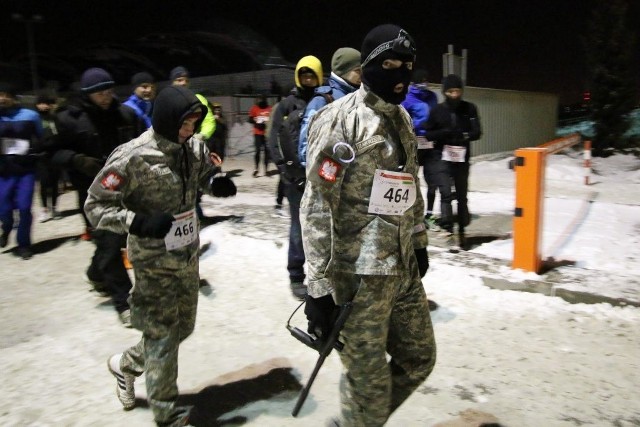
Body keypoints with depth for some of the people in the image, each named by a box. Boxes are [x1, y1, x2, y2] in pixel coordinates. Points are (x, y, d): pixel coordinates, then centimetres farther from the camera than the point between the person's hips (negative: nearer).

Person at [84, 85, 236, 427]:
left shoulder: (194, 147, -2)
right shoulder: (132, 157, -19)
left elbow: (206, 174, 16)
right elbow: (95, 206, -13)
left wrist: (218, 184, -8)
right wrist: (138, 223, -29)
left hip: (188, 255, 7)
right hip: (154, 261, -7)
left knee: (183, 327, 19)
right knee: (162, 337, 4)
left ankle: (126, 364, 45)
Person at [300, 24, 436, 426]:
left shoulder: (403, 119, 13)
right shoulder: (341, 119, -12)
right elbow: (317, 206, -16)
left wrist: (419, 241, 22)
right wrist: (319, 285, -18)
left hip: (404, 268, 8)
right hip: (359, 273, -8)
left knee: (419, 359, 18)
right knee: (371, 384, 2)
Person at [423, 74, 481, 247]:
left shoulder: (469, 109, 3)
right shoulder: (438, 110, 0)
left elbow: (477, 132, 2)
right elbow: (428, 134, 1)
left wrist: (465, 136, -19)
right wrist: (444, 133, -17)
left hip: (462, 158, 2)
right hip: (443, 157, -2)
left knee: (462, 194, 9)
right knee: (446, 193, -11)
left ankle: (462, 230, 20)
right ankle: (447, 228, -9)